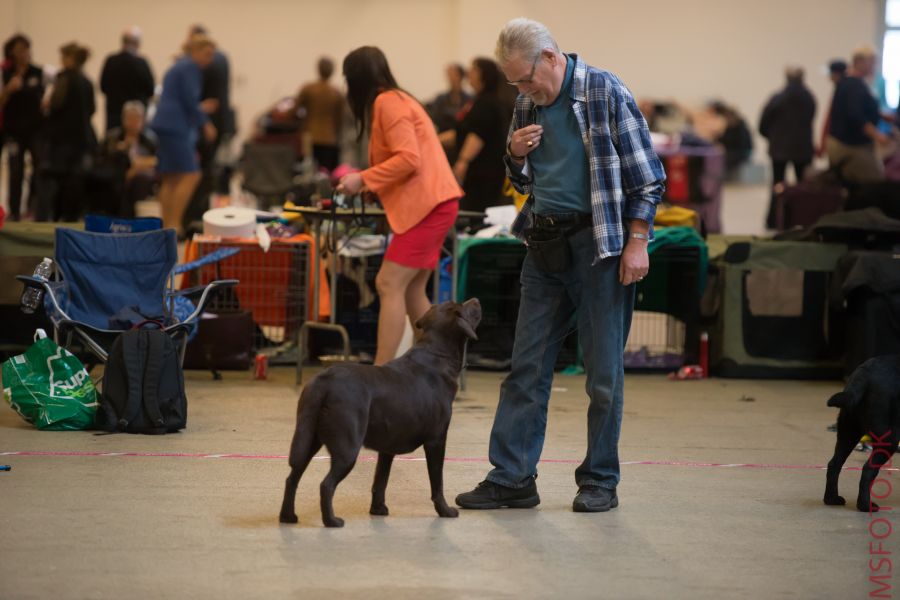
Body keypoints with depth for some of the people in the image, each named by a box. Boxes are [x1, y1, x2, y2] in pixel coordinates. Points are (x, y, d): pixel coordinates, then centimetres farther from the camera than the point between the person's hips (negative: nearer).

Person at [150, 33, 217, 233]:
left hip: (163, 125, 10)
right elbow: (190, 100, -13)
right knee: (190, 175, -12)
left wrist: (199, 110, 34)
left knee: (169, 179, 9)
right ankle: (174, 224, -17)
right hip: (177, 127, -10)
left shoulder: (176, 67, 23)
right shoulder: (191, 68, -6)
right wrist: (205, 122, -4)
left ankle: (167, 225, 8)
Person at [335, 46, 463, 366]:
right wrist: (364, 181, 17)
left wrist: (364, 179, -13)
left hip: (427, 205, -10)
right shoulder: (397, 100, 19)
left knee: (389, 285, -12)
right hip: (430, 204, 10)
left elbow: (408, 159, -19)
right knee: (410, 290, 13)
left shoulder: (387, 102, -10)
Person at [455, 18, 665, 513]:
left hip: (600, 246, -6)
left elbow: (647, 174, -7)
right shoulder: (528, 105, 12)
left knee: (604, 371, 1)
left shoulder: (605, 92, -8)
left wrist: (637, 241, -13)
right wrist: (515, 154, 1)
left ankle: (600, 482, 11)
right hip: (545, 246, 6)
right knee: (526, 367, 4)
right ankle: (511, 478, 7)